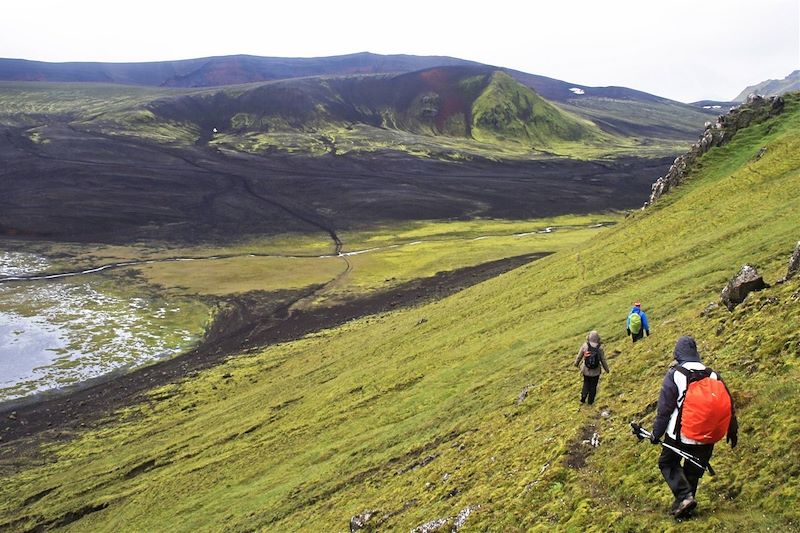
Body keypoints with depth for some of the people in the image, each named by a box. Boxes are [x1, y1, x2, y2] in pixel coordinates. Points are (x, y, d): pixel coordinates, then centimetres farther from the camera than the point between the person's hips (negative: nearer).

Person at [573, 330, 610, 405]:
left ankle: (583, 398, 19)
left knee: (586, 383, 25)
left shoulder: (584, 346, -17)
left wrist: (576, 363, 17)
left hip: (586, 370, 1)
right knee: (593, 386, 19)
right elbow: (603, 360, -9)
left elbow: (579, 356, -4)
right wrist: (607, 369, 9)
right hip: (596, 371, -1)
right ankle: (590, 401, 30)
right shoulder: (600, 348, -18)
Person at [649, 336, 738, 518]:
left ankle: (684, 495, -5)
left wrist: (656, 433, -1)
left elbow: (664, 409, -11)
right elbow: (728, 405, 7)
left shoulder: (674, 375, -13)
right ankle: (683, 506, 24)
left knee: (667, 463, 15)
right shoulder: (713, 375, 0)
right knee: (693, 471, 17)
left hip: (679, 435, -4)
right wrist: (732, 431, 18)